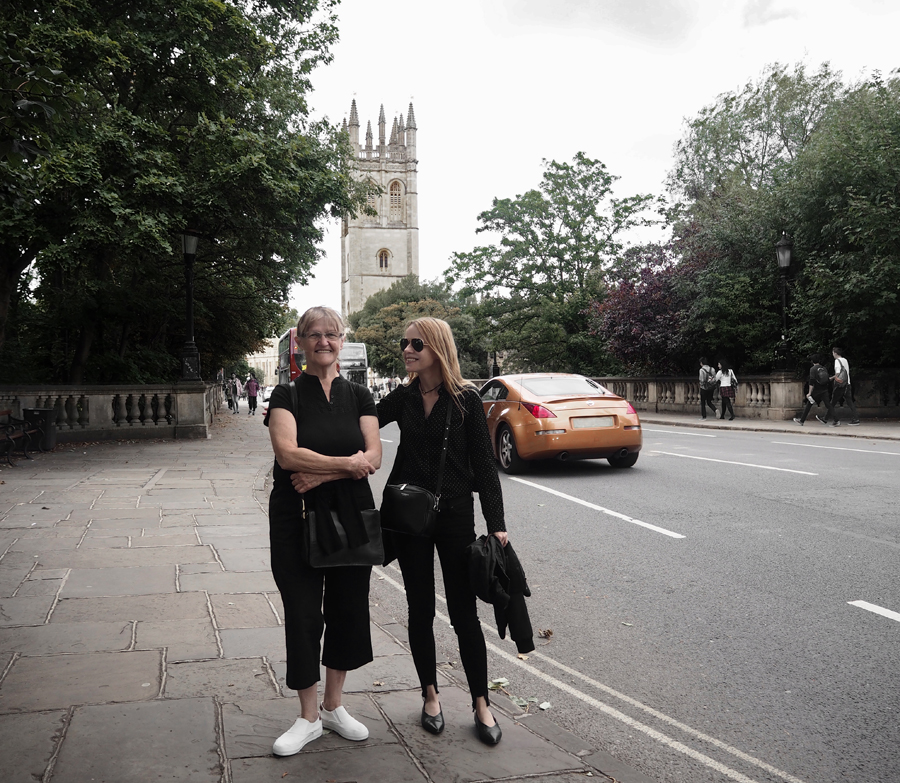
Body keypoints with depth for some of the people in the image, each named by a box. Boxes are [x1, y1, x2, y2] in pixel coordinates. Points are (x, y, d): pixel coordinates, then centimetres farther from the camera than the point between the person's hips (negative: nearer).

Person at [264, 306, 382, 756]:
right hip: (296, 520, -2)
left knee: (347, 610, 11)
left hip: (351, 517, 3)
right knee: (303, 615, 4)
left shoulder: (358, 397, 5)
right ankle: (308, 718, 22)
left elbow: (373, 458, -6)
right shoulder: (287, 395, -2)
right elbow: (287, 453, -17)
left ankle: (333, 706, 31)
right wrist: (346, 463, -15)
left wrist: (320, 474, -17)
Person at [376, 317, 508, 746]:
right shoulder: (403, 398, 3)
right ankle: (431, 696, 29)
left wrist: (496, 523, -9)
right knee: (420, 610, 11)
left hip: (455, 515, -3)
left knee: (463, 612, 2)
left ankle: (481, 705, 18)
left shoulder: (466, 400, -6)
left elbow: (484, 465, -5)